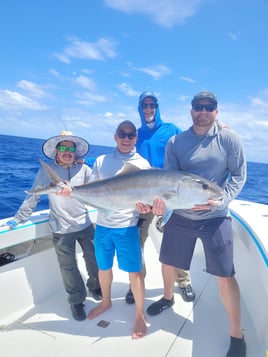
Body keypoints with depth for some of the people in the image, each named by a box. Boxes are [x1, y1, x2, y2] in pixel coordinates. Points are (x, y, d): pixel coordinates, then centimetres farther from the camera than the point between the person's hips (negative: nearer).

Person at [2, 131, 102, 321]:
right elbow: (33, 197, -2)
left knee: (95, 260, 16)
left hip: (85, 225, 2)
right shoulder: (46, 171, -6)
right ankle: (77, 300, 34)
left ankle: (96, 287, 45)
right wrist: (19, 218, -1)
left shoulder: (83, 169, -4)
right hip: (61, 229, -1)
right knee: (68, 267, 11)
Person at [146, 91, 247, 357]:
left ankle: (237, 335, 24)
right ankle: (168, 297, 51)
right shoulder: (175, 142, -2)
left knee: (226, 276, 0)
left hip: (215, 218, -2)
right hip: (180, 216, 3)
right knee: (167, 263, 18)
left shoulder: (229, 139, -6)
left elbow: (239, 175, -3)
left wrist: (222, 200, -18)